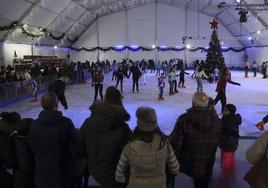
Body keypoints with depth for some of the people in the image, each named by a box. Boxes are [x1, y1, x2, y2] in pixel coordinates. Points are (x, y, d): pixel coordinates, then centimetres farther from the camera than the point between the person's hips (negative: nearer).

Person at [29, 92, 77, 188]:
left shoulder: (34, 124, -10)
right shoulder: (66, 123, -19)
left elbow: (32, 148, 1)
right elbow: (73, 146, -12)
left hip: (41, 171, 2)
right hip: (62, 170, -2)